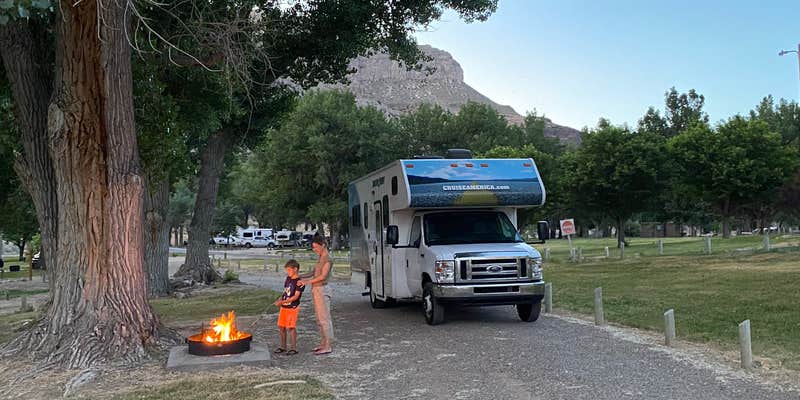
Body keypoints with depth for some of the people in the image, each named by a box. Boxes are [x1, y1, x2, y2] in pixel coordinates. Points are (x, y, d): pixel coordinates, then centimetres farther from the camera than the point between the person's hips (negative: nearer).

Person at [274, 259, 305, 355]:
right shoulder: (288, 278, 11)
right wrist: (280, 300, 3)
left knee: (291, 327, -8)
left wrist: (283, 302, -24)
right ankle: (283, 346, 24)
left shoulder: (299, 282, -14)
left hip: (292, 308, -8)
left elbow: (296, 296, -20)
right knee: (281, 326, 11)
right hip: (284, 307, 8)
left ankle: (294, 348, 2)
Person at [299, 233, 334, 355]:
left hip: (321, 290, -9)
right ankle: (323, 344, 23)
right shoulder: (321, 258, 14)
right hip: (316, 290, 9)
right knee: (319, 319, 14)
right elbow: (313, 273, 19)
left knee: (324, 319, -5)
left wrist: (307, 282, -16)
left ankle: (328, 346, 0)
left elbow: (323, 276, -20)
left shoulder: (327, 259, -13)